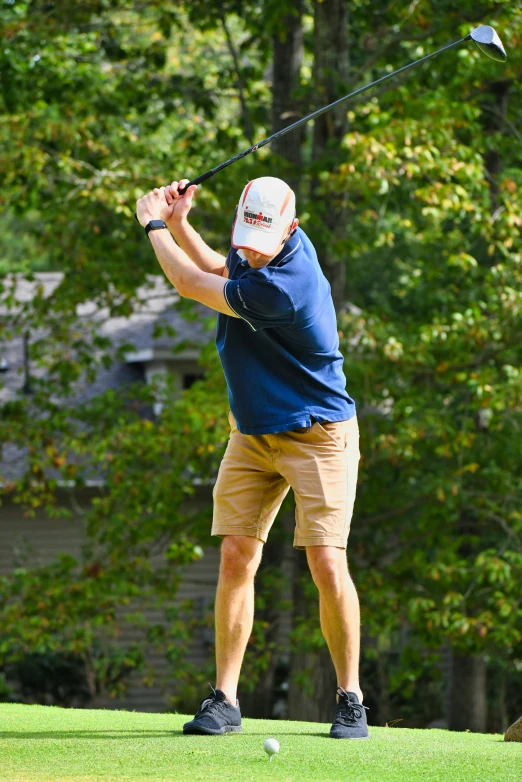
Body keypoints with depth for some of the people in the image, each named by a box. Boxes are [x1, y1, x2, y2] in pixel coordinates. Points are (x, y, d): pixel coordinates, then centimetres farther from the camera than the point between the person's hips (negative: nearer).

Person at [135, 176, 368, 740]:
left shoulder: (282, 284, -29)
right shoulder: (259, 254, -2)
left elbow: (190, 284, -18)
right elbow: (218, 269, 24)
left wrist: (154, 224, -3)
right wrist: (179, 224, 7)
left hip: (317, 434, -8)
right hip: (252, 434, 8)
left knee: (326, 565, -14)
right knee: (235, 559, -2)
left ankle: (350, 699, 0)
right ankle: (224, 699, 1)